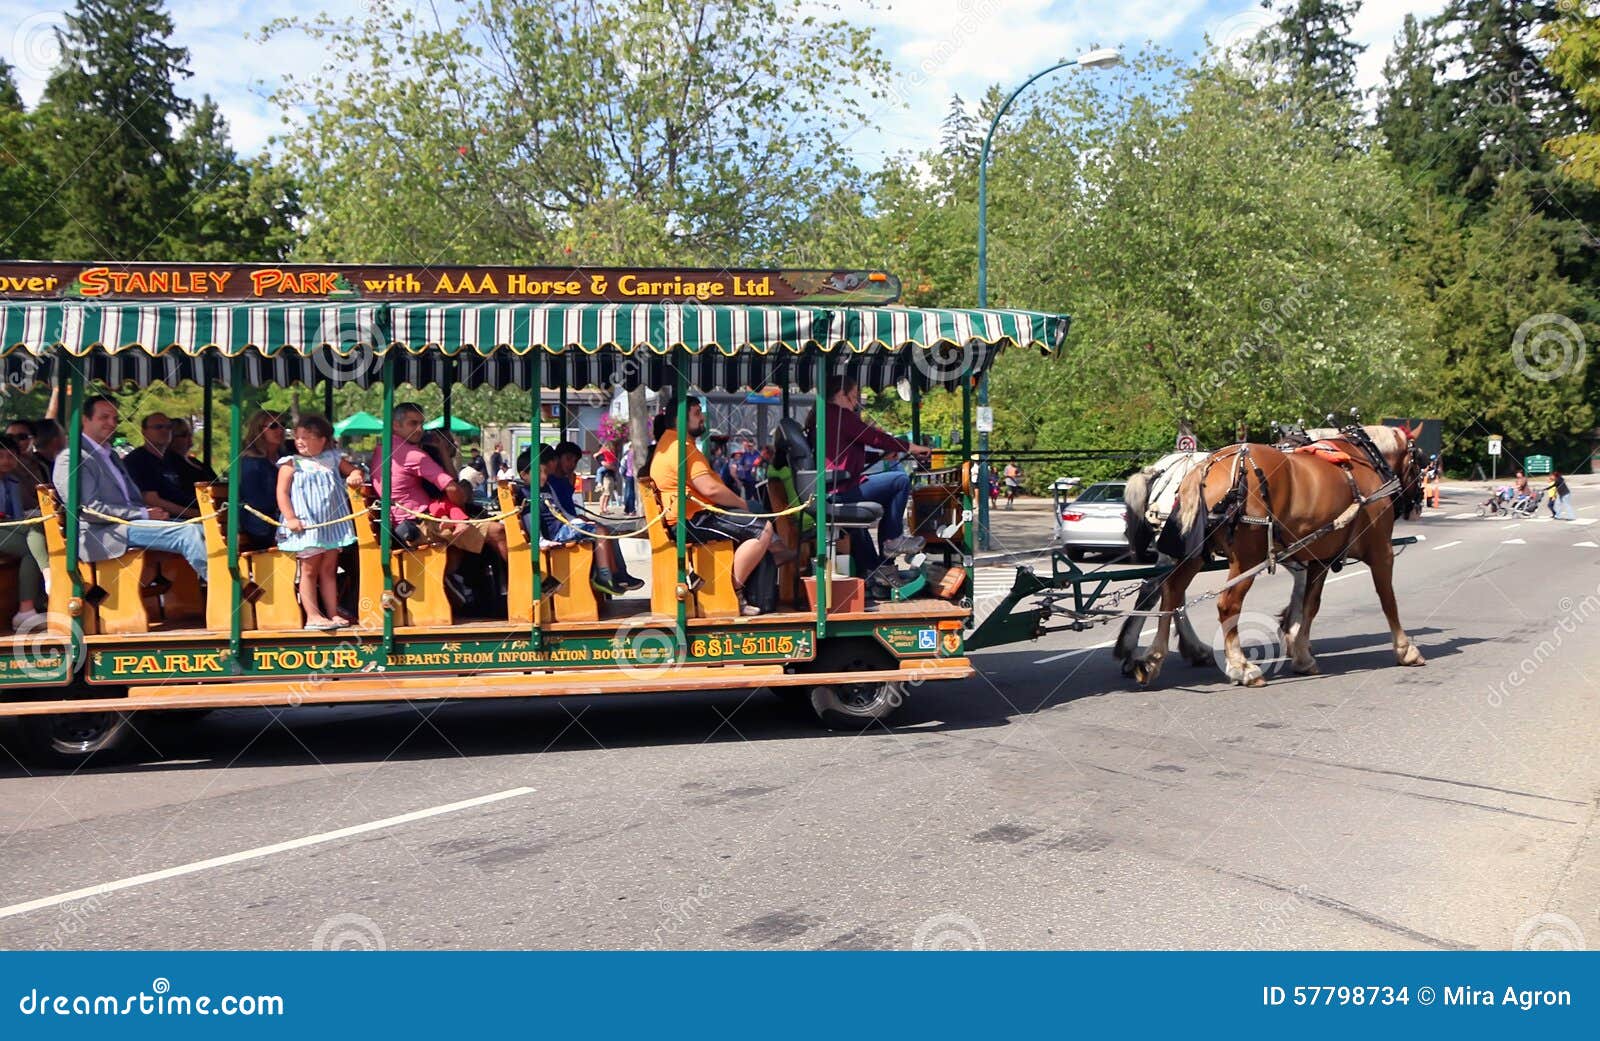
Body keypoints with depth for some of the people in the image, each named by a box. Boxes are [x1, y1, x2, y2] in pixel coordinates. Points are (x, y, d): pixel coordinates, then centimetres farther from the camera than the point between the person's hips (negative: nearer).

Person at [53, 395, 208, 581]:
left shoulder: (111, 456, 26)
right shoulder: (70, 458, -2)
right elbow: (89, 510, -13)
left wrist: (151, 512, 3)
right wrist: (143, 514, -14)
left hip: (131, 523, 9)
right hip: (103, 534, -9)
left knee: (197, 529, -12)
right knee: (187, 533, -27)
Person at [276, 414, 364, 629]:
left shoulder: (333, 459, 9)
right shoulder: (291, 464, -2)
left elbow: (353, 470, 20)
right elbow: (282, 493, -6)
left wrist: (355, 475, -5)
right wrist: (290, 518, -16)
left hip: (332, 524, 4)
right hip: (306, 525, -4)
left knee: (329, 570, 10)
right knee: (309, 570, -1)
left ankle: (333, 614, 14)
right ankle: (312, 616, 1)